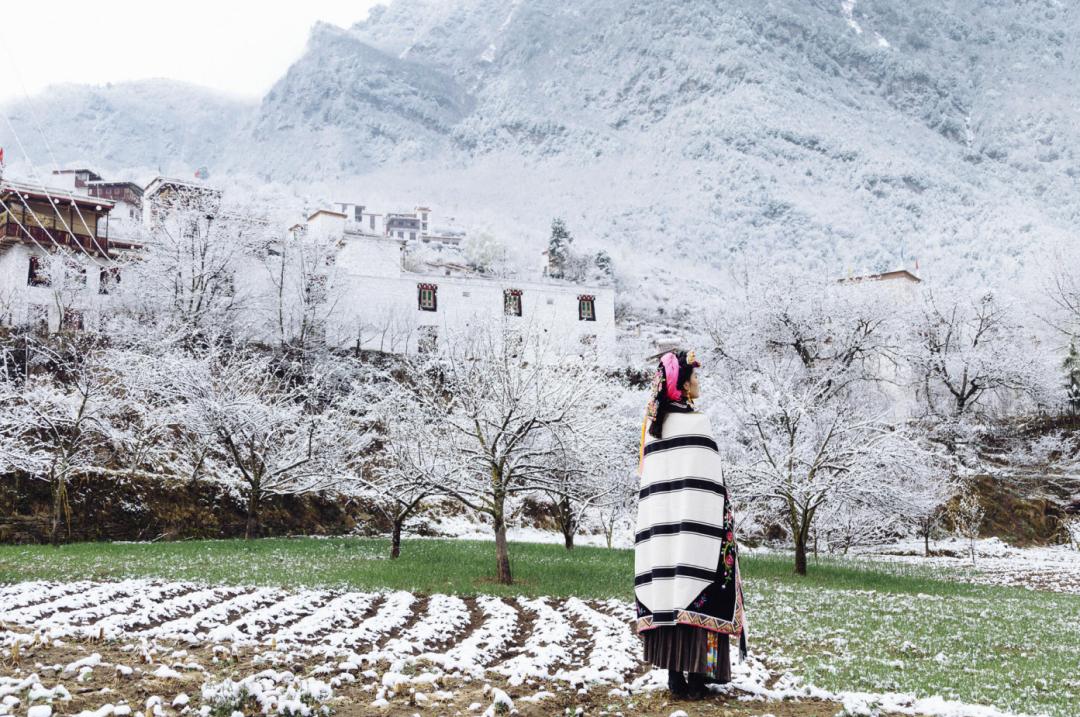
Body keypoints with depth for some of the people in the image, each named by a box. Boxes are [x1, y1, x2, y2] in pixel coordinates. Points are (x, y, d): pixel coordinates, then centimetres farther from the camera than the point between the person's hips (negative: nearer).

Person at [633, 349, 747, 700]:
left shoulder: (652, 425, 12)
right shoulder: (696, 422, -9)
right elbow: (707, 480, -12)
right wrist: (722, 525, -7)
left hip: (660, 529, 7)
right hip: (694, 525, -7)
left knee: (670, 594, 6)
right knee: (699, 599, -2)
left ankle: (676, 676, 8)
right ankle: (697, 675, -2)